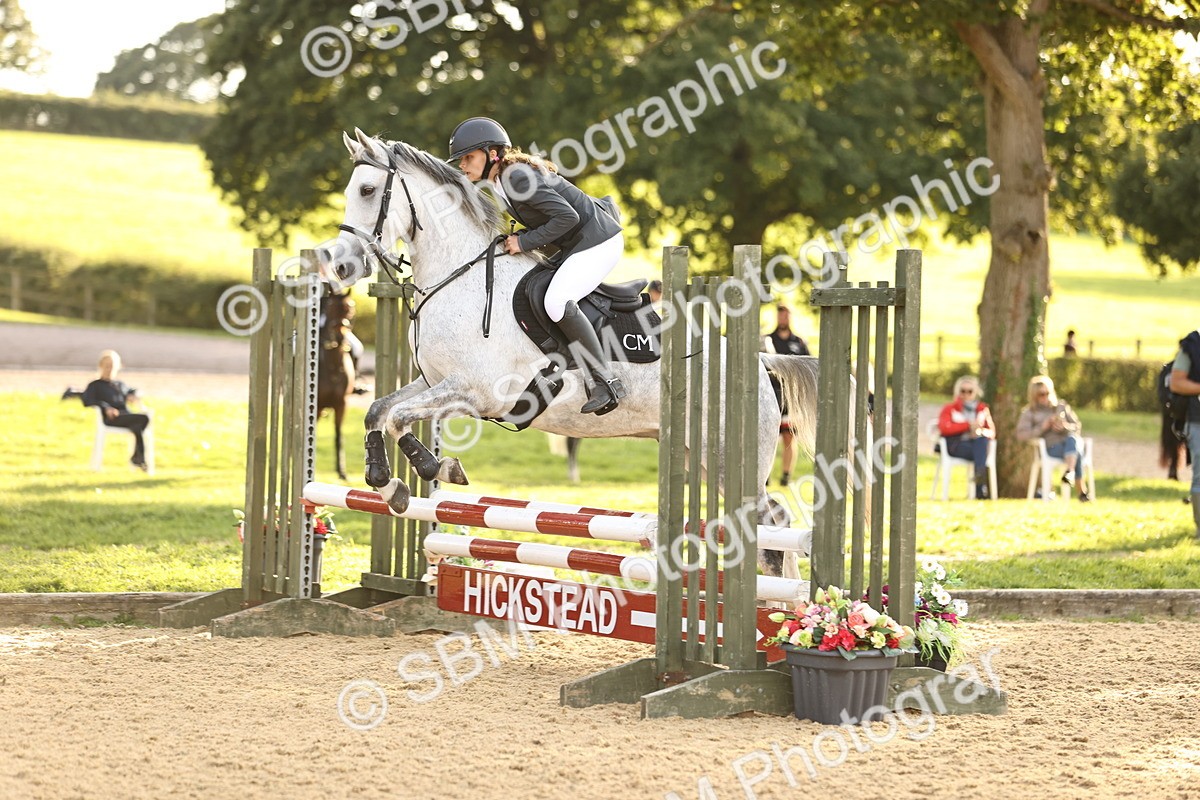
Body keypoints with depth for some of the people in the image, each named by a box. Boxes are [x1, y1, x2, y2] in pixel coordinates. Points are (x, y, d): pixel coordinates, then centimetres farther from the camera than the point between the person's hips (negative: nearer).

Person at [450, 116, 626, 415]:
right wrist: (515, 239, 5)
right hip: (576, 245, 11)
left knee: (557, 301, -25)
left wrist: (525, 241, -19)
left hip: (598, 241, -11)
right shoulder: (498, 182, 9)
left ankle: (605, 382, -20)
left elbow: (567, 216, -25)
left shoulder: (518, 178, -22)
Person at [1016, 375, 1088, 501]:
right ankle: (1081, 492, -44)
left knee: (1071, 439, -39)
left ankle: (1069, 472, -58)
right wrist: (1042, 428, -12)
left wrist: (1065, 426, -6)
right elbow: (1021, 434, -1)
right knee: (1076, 455, -35)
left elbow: (1077, 427, 18)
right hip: (1051, 447, -3)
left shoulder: (1061, 407, 21)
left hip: (1070, 443, 3)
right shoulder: (1029, 413, 11)